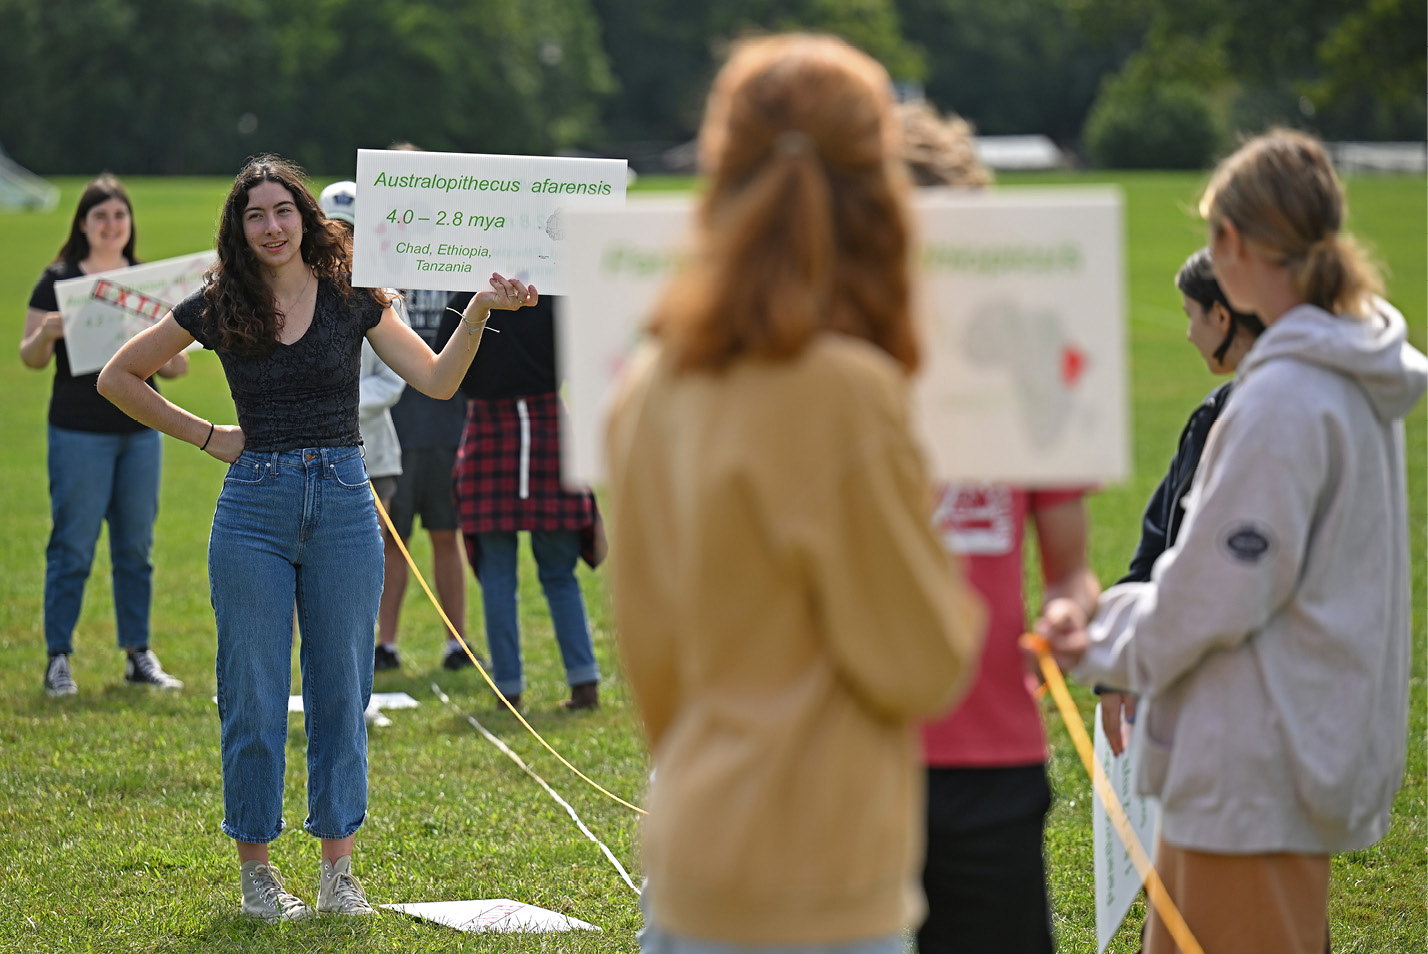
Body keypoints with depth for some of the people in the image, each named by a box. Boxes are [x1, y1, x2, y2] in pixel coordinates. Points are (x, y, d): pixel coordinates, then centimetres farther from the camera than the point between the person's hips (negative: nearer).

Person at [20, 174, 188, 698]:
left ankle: (139, 655, 15)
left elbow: (164, 363, 16)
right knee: (73, 546, -4)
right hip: (79, 433, -4)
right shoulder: (58, 281, -1)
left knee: (136, 546, 8)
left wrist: (177, 360, -6)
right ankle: (58, 659, 1)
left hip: (141, 430, 4)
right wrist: (46, 334, -23)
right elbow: (30, 357, -2)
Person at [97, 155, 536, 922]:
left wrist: (478, 312, -19)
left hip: (342, 502, 1)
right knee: (253, 695, 2)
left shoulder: (350, 298, 2)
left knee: (341, 691, 5)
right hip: (254, 507, -1)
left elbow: (437, 380, -5)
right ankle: (255, 869, 12)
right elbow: (117, 378, 10)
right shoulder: (218, 309, 1)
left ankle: (338, 869, 14)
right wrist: (203, 435, 4)